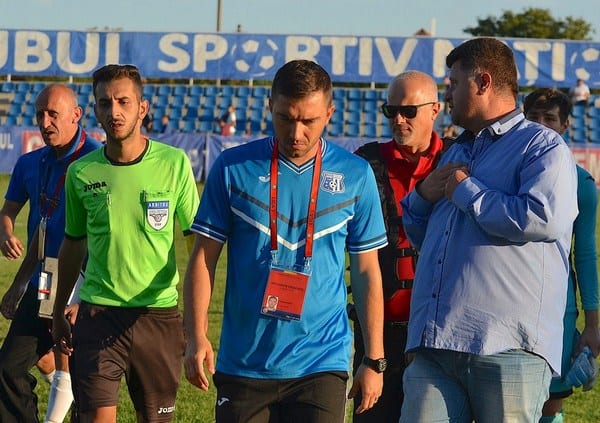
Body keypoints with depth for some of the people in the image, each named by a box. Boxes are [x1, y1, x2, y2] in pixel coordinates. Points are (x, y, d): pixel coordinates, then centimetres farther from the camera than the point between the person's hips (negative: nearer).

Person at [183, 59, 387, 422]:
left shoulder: (355, 175, 3)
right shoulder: (233, 168, 0)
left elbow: (367, 271, 8)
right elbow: (204, 258, 4)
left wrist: (375, 359, 7)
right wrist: (196, 338, -7)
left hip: (321, 366, 0)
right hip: (243, 363, 1)